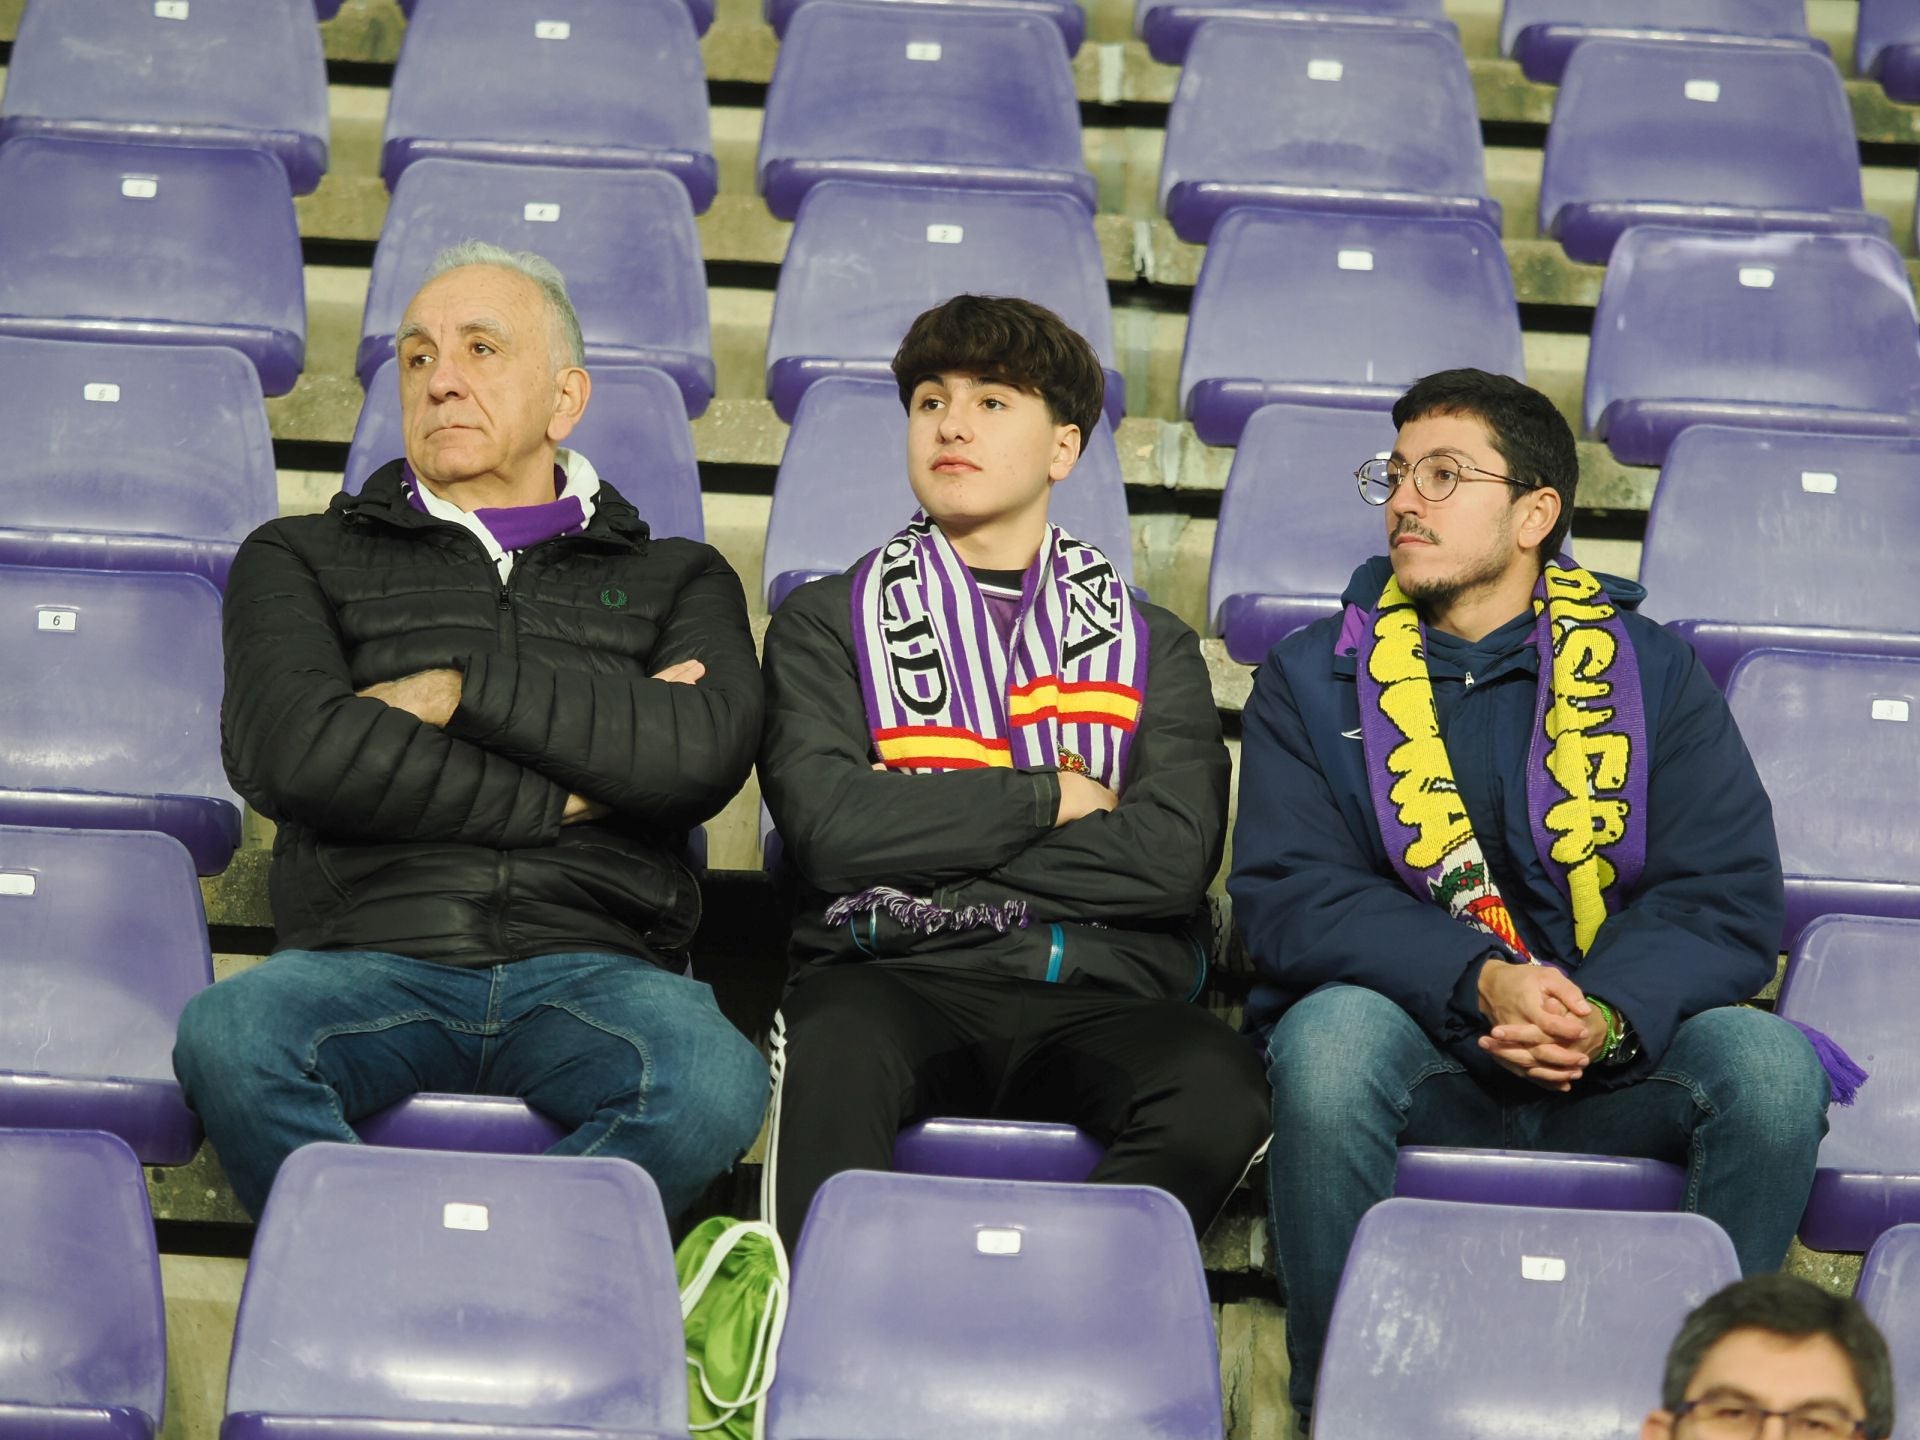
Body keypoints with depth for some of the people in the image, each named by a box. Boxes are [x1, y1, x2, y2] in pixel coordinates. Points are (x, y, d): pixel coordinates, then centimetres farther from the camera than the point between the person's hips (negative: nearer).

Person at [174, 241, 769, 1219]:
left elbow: (705, 753, 0)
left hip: (591, 967, 0)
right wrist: (564, 797, 0)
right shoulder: (302, 560, 22)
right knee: (227, 1039, -36)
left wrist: (463, 687, -1)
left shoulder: (675, 580, 24)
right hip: (368, 955, 0)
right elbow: (292, 753, 0)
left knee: (715, 1082, -35)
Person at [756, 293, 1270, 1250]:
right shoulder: (829, 622, 18)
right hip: (896, 979, -1)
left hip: (1098, 992, 1)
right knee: (838, 1044, -38)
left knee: (1218, 1089, -33)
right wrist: (1049, 797, 3)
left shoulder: (1150, 645, 21)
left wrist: (927, 838, -1)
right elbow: (828, 826, -2)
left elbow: (1175, 857, 1)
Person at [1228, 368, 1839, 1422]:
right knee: (1330, 1040, -35)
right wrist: (1483, 982, -22)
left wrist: (1607, 1017, -23)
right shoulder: (1312, 681, 8)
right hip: (1417, 1046, -1)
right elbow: (1285, 899, -5)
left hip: (1611, 1058, 1)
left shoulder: (1650, 674, 9)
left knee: (1774, 1063, -28)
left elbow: (1729, 899, -1)